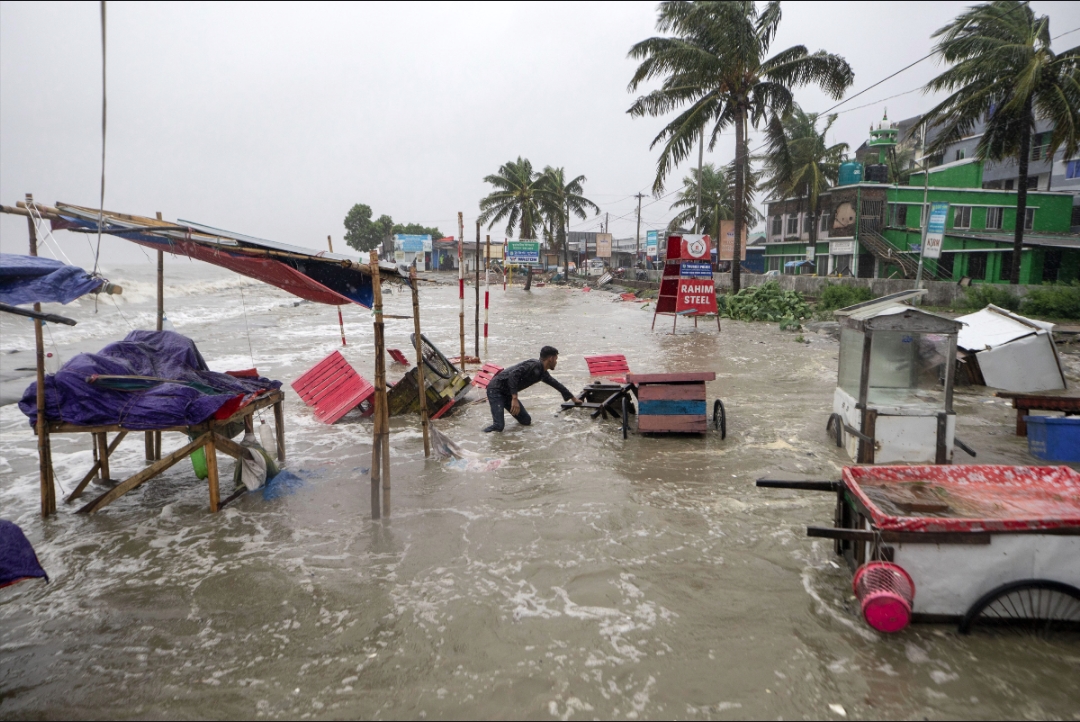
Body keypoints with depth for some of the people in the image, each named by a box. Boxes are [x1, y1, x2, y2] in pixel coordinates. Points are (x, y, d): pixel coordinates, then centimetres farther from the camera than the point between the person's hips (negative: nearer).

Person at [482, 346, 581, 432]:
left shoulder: (543, 373, 10)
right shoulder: (534, 365, -20)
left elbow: (556, 384, 26)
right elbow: (513, 374, -31)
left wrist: (573, 398, 37)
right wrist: (514, 399, -33)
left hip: (507, 393, 9)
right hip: (496, 389, -9)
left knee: (526, 421, 5)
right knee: (498, 426, -23)